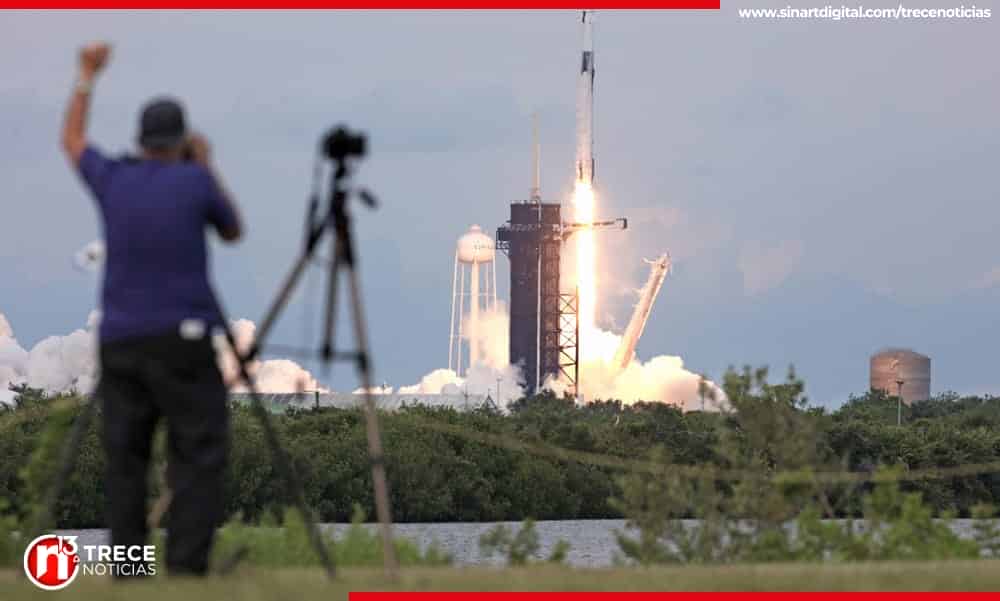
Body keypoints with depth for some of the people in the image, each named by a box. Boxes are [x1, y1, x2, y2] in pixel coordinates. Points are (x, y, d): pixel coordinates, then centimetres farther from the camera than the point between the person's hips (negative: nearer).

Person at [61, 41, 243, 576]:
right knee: (197, 456, -3)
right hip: (182, 341, -4)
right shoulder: (195, 181, -3)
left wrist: (88, 77, 35)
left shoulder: (112, 179, 6)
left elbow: (71, 141, 27)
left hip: (120, 344, 4)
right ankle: (187, 564, -14)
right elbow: (233, 231, 15)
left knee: (125, 458, 7)